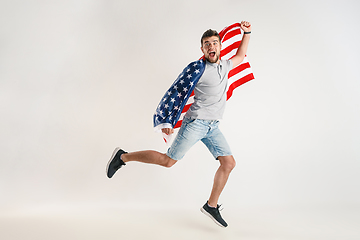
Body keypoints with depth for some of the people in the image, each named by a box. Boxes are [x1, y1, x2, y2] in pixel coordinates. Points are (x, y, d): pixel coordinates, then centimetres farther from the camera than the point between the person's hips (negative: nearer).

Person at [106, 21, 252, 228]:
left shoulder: (225, 66, 12)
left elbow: (241, 56, 33)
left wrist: (247, 33, 23)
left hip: (213, 127, 7)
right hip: (196, 123, -7)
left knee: (229, 163, 1)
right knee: (168, 161, -5)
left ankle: (211, 206, 14)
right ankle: (122, 156, 9)